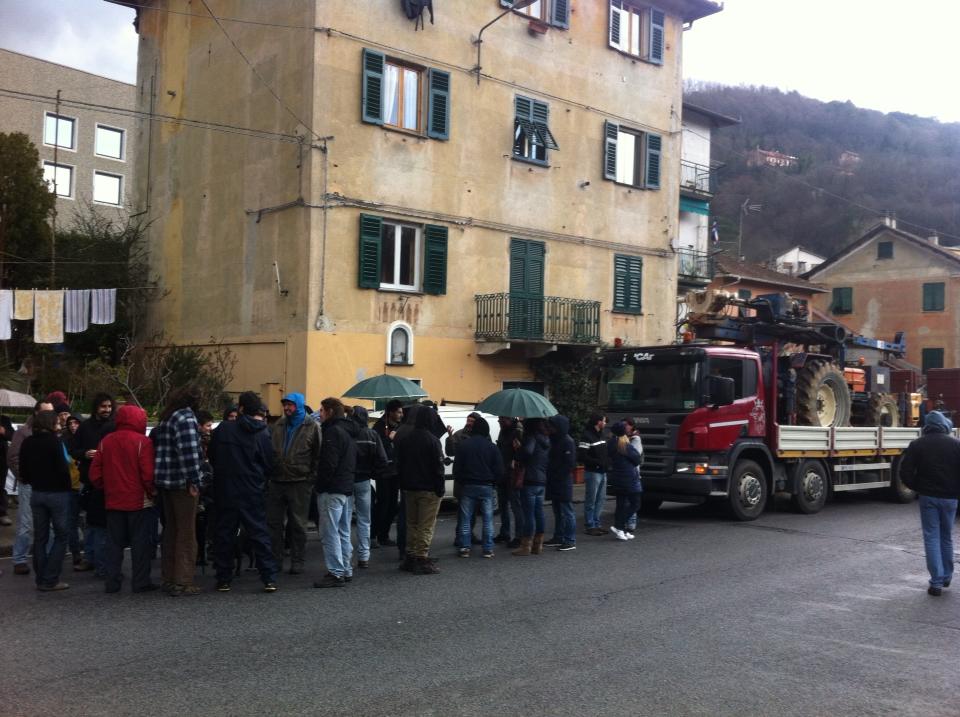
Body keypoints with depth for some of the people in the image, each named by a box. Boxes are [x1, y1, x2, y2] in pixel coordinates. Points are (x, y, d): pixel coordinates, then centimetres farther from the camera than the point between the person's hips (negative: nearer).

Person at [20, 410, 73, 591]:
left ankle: (40, 579, 16)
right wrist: (66, 486, -2)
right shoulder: (54, 441, -15)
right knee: (61, 536, 3)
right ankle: (50, 580, -2)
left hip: (37, 493, 6)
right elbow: (62, 468, -18)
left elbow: (23, 470, 8)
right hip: (57, 493, -6)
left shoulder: (27, 443, 4)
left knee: (40, 537, 12)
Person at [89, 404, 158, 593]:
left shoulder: (106, 441, 5)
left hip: (113, 501, 5)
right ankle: (140, 582, 3)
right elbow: (148, 473, -17)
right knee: (140, 542, 2)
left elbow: (95, 472, 6)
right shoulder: (142, 442, -12)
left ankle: (112, 581, 13)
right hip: (139, 500, -5)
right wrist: (151, 492, -2)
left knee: (114, 542, 12)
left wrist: (105, 489, 18)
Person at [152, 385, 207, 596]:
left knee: (171, 530, 16)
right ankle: (182, 582, -3)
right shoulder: (186, 418, -13)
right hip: (182, 483, -9)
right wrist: (194, 480, -20)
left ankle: (169, 578, 22)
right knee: (186, 533, -3)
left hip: (165, 482, 9)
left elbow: (154, 441, 19)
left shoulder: (165, 419, 15)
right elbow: (189, 452, -22)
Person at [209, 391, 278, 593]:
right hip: (252, 493, -1)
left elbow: (212, 458, 6)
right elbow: (270, 466, -1)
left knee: (224, 534, 9)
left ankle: (224, 580, 13)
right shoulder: (262, 435, -6)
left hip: (225, 491, 1)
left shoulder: (223, 429, -3)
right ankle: (269, 578, 0)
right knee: (259, 533, 4)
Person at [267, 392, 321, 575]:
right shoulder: (279, 426, 12)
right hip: (276, 481, 5)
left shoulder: (312, 426, -3)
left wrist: (312, 478, -10)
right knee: (273, 522, 7)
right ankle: (275, 560, 16)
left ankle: (297, 561, 13)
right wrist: (269, 474, 10)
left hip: (300, 483, -5)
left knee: (298, 524, 4)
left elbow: (318, 455, -3)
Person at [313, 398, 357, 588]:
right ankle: (346, 570, 20)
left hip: (332, 490, -10)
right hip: (346, 488, 10)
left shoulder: (333, 431, -13)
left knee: (330, 532, -8)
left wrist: (321, 483, -10)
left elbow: (329, 463, -20)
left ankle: (336, 573, -9)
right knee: (343, 532, 15)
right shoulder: (347, 431, 19)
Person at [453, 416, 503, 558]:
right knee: (487, 519, 4)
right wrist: (495, 482, 15)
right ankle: (488, 549, 3)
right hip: (486, 487, 0)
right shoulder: (491, 446, -1)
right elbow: (499, 469, 0)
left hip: (467, 486, 0)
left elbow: (457, 466, 0)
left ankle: (465, 548, 5)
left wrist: (458, 481, 12)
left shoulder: (462, 445, -1)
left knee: (465, 519, 6)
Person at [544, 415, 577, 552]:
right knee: (557, 511, 16)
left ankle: (570, 541, -1)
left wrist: (554, 473, -13)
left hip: (563, 483, -9)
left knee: (567, 512, -4)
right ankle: (558, 538, 24)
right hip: (554, 483, 9)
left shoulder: (568, 442, -14)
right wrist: (549, 473, 5)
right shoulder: (555, 440, 13)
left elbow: (569, 464, -17)